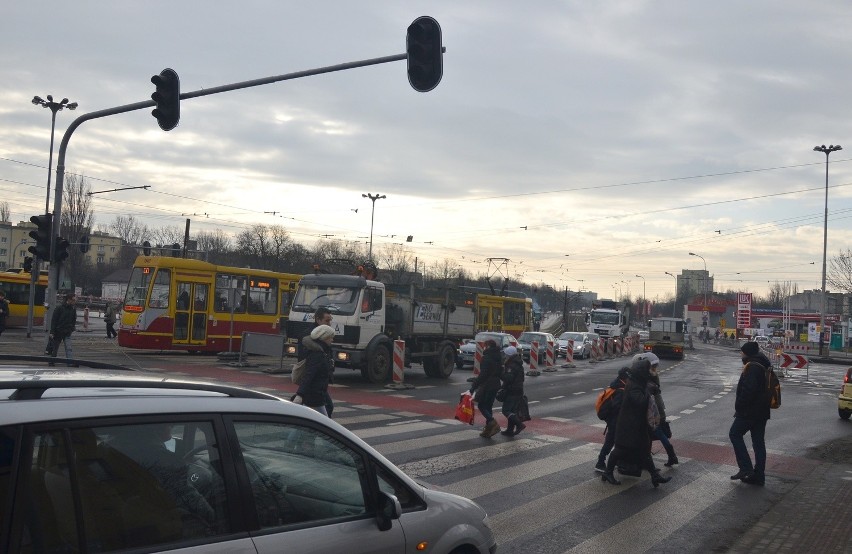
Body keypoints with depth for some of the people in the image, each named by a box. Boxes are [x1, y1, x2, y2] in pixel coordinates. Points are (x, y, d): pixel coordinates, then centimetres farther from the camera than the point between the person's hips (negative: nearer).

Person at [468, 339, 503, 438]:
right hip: (495, 385, 8)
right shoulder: (499, 357, 12)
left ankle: (493, 423, -16)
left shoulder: (486, 358, -15)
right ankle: (488, 430, 15)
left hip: (486, 386, -8)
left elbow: (483, 374, -20)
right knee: (488, 406, 14)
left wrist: (474, 385, -17)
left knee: (481, 405, 1)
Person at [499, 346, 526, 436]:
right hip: (518, 391, 10)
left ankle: (519, 424, -13)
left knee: (506, 410, -7)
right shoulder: (518, 364, 14)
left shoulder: (512, 366, -18)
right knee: (512, 411, 13)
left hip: (512, 392, -10)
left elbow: (508, 378, -25)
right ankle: (510, 430, 17)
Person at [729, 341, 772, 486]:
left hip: (750, 412, -9)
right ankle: (758, 475, 14)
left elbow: (748, 390, -26)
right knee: (758, 441, 10)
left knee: (735, 434, 3)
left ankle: (746, 468, -4)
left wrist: (739, 407, -15)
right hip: (762, 412, 9)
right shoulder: (764, 366, 15)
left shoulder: (752, 367, -18)